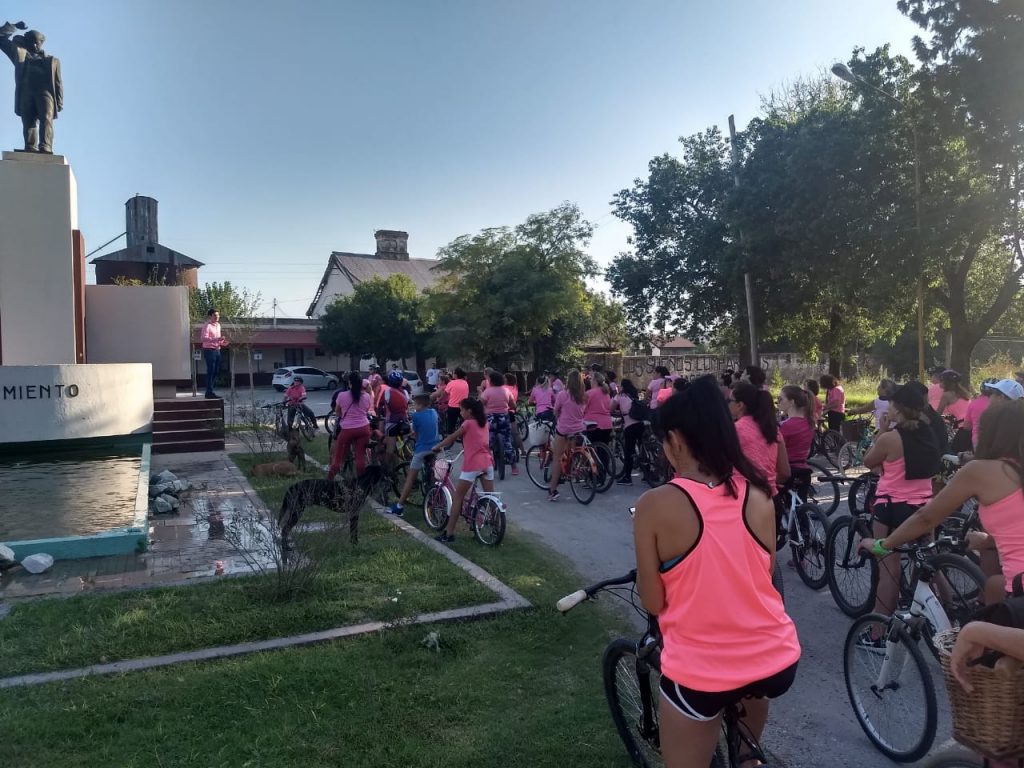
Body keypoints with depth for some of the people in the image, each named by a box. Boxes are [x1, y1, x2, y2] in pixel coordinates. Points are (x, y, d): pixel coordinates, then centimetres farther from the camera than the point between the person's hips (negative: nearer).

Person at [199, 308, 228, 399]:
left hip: (217, 350, 8)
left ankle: (209, 391, 21)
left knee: (216, 371, 10)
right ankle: (210, 393, -1)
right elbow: (203, 338, -22)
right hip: (209, 350, -8)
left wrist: (223, 342, 7)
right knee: (210, 371, -6)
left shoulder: (218, 325, 17)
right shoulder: (207, 325, -10)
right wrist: (217, 339, -30)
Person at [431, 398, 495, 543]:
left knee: (457, 498, 1)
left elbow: (452, 437, 1)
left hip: (472, 465, -6)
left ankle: (449, 533, 2)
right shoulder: (484, 422, 13)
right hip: (487, 463, 6)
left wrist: (437, 447, 12)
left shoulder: (468, 423, -4)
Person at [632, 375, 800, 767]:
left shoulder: (655, 505, -18)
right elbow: (763, 575, 9)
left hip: (699, 673, -4)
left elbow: (653, 602, -10)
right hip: (777, 660, 5)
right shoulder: (758, 494, -5)